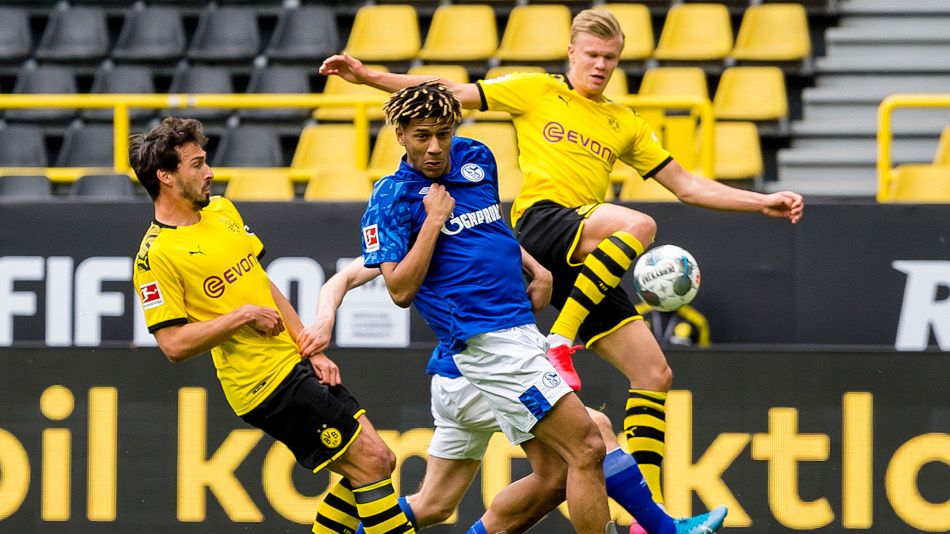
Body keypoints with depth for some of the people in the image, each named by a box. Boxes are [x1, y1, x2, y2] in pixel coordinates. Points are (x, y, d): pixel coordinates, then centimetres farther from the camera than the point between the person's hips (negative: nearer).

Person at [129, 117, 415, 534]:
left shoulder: (222, 210, 12)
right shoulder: (155, 256, -14)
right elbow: (174, 344, -19)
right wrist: (242, 315, -17)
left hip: (297, 364, 9)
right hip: (267, 385, -9)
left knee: (378, 463, 7)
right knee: (369, 462, -11)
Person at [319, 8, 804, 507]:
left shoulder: (624, 124, 24)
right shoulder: (537, 91, 11)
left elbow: (685, 185, 25)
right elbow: (451, 94, 8)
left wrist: (763, 202, 16)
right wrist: (368, 76, 0)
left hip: (587, 261, 6)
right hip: (541, 219, -6)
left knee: (654, 373, -3)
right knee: (638, 224, -36)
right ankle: (558, 342, -33)